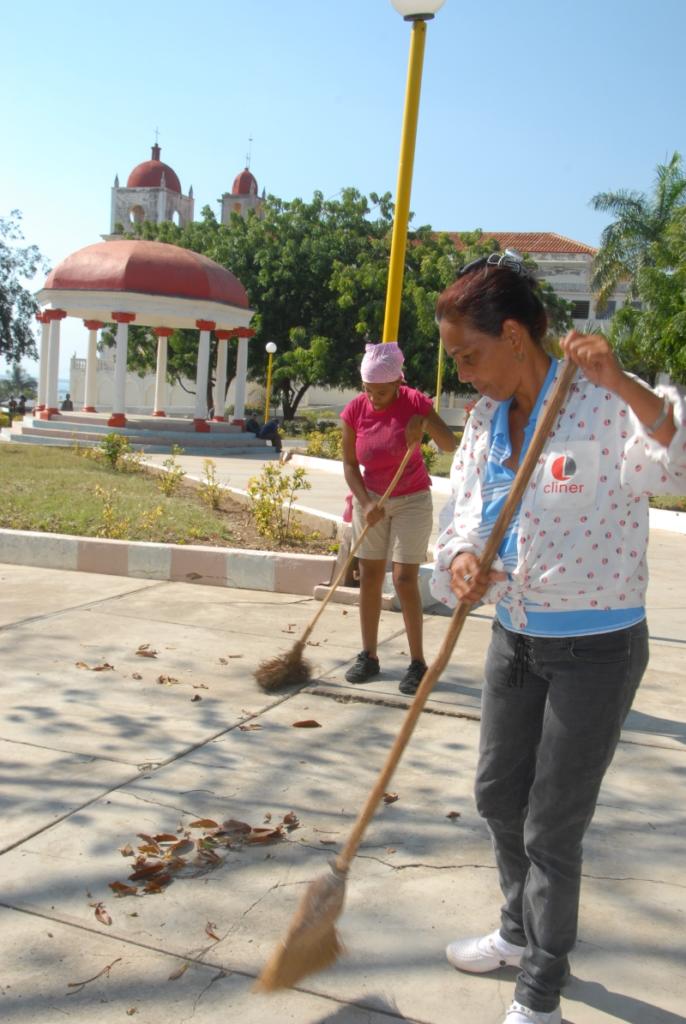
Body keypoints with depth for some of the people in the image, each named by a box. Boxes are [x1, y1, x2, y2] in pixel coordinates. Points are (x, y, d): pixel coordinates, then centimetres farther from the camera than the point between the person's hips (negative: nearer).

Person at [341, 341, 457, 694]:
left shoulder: (414, 402, -15)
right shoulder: (355, 410, -9)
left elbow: (450, 445, -24)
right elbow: (350, 464, -4)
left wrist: (426, 424, -40)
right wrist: (366, 504, -16)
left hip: (411, 501, -3)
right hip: (370, 499, 3)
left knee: (404, 578, -8)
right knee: (369, 576, 4)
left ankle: (417, 662, 2)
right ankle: (368, 656, 14)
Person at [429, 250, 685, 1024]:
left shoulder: (607, 404, -18)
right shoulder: (487, 420, 3)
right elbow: (467, 516, 4)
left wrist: (622, 384, -42)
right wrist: (461, 562, -18)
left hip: (596, 649, -7)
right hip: (516, 637, 7)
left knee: (552, 827, 4)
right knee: (497, 794, 20)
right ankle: (520, 931, 47)